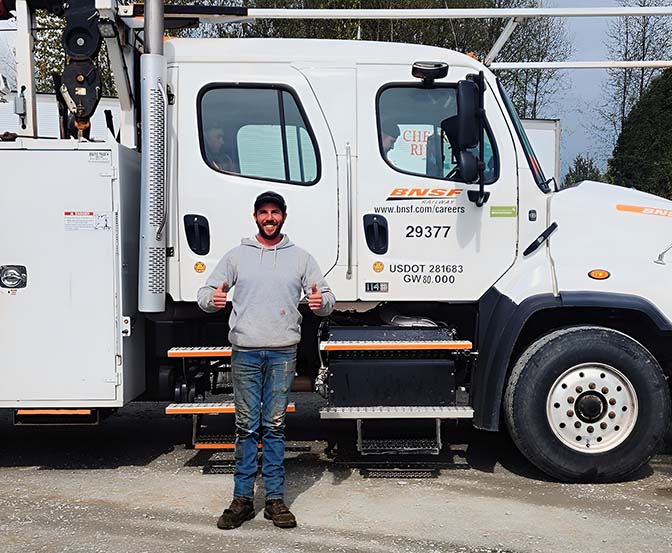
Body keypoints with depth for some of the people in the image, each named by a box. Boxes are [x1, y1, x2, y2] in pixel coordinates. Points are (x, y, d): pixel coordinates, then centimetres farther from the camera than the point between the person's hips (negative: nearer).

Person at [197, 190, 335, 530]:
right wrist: (213, 299, -17)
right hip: (245, 351, 0)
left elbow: (327, 300, 6)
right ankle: (242, 499, 11)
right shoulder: (237, 256, 9)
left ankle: (275, 499, 11)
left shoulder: (300, 258, 9)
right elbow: (205, 292, 7)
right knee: (246, 426, 4)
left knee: (275, 425, 5)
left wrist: (321, 302, -18)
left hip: (283, 352, 0)